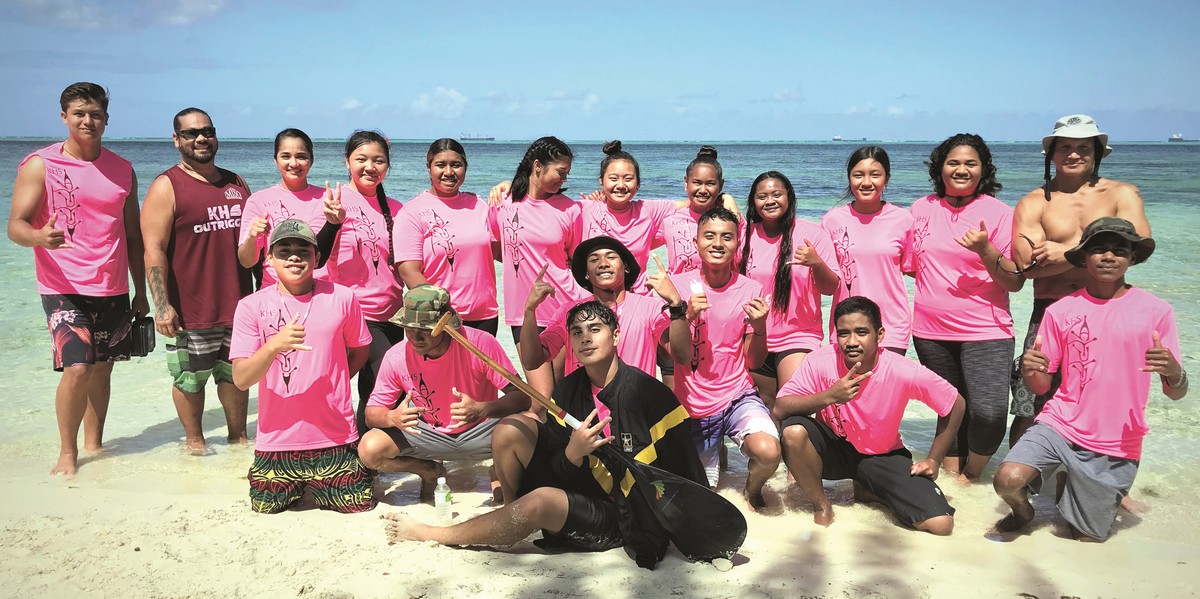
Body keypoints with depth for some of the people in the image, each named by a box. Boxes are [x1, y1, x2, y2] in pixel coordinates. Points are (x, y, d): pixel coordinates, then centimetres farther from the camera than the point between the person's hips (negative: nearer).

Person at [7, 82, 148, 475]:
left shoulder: (122, 170, 10)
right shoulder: (40, 165, -3)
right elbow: (16, 224, -8)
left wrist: (140, 293, 12)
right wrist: (38, 237, -33)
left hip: (113, 290, 4)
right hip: (64, 288, -4)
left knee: (102, 369, 9)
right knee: (77, 369, -13)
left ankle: (93, 445, 22)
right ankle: (67, 452, 6)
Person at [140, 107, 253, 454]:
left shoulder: (236, 184, 13)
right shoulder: (166, 187, -4)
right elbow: (154, 250, -10)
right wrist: (162, 305, -18)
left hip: (238, 305, 5)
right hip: (191, 309, -5)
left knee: (236, 374, 13)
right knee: (189, 379, 5)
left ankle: (238, 436, 28)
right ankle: (194, 439, 23)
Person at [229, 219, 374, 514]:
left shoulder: (341, 298, -4)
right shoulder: (252, 306, -5)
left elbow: (359, 350, 13)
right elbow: (241, 379, -11)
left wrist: (329, 386, 3)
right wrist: (273, 345, -28)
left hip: (334, 436, 0)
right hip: (277, 439, 0)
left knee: (360, 505, 3)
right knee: (265, 508, 9)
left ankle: (320, 486, 34)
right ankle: (296, 485, 41)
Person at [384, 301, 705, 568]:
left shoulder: (647, 392, -20)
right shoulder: (567, 390, -3)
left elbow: (684, 471, -18)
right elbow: (554, 467, -4)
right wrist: (571, 454, -27)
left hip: (622, 518, -6)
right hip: (575, 483, 6)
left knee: (539, 502, -32)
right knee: (510, 429, -9)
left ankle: (429, 534, -10)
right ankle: (511, 513, 9)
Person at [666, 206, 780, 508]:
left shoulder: (750, 290, -7)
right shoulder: (680, 286, -9)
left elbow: (752, 362, -4)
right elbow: (681, 356, -13)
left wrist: (759, 326, -22)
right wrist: (687, 315, -30)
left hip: (738, 397, 0)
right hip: (694, 405, 1)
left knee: (768, 451, -30)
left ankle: (752, 490, 6)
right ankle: (714, 453, 46)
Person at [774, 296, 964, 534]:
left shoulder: (903, 372, -23)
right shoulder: (821, 361, -23)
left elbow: (956, 404, -7)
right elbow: (780, 409, -27)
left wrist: (933, 460, -5)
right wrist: (830, 396, -39)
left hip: (884, 456, 1)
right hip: (834, 448, 0)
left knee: (941, 525, -18)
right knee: (794, 431, -34)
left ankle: (868, 490, 11)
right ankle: (821, 505, -6)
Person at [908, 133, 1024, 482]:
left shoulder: (998, 212, -2)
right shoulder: (922, 209, 7)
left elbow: (1016, 282, -6)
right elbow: (910, 265, 20)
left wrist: (986, 251, -20)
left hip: (985, 330, -3)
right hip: (930, 330, 3)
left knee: (988, 412, -15)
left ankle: (971, 474, 10)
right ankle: (951, 475, 28)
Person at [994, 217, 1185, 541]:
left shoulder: (1155, 311, -3)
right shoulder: (1061, 310, 0)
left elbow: (1176, 392, -2)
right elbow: (1041, 385, 4)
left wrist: (1172, 371, -26)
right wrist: (1030, 371, -20)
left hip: (1115, 448, 0)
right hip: (1060, 426, 0)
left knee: (1089, 540, 6)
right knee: (1007, 481, -24)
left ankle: (1067, 488, 38)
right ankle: (1023, 512, 12)